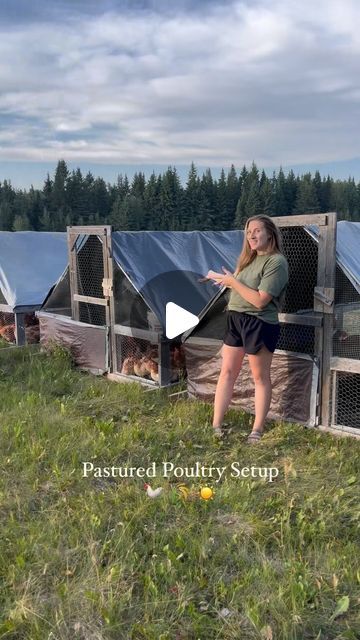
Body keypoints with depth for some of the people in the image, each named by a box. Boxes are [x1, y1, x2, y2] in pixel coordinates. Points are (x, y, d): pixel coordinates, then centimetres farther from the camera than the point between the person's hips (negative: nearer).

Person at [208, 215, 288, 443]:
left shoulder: (276, 262, -16)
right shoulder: (250, 258, 13)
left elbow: (260, 300, -23)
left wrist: (233, 281, -17)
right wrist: (225, 279, 1)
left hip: (259, 324, -8)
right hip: (236, 319, 8)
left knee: (260, 378, 6)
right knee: (227, 372, 9)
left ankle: (257, 430, 18)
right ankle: (216, 425, 16)